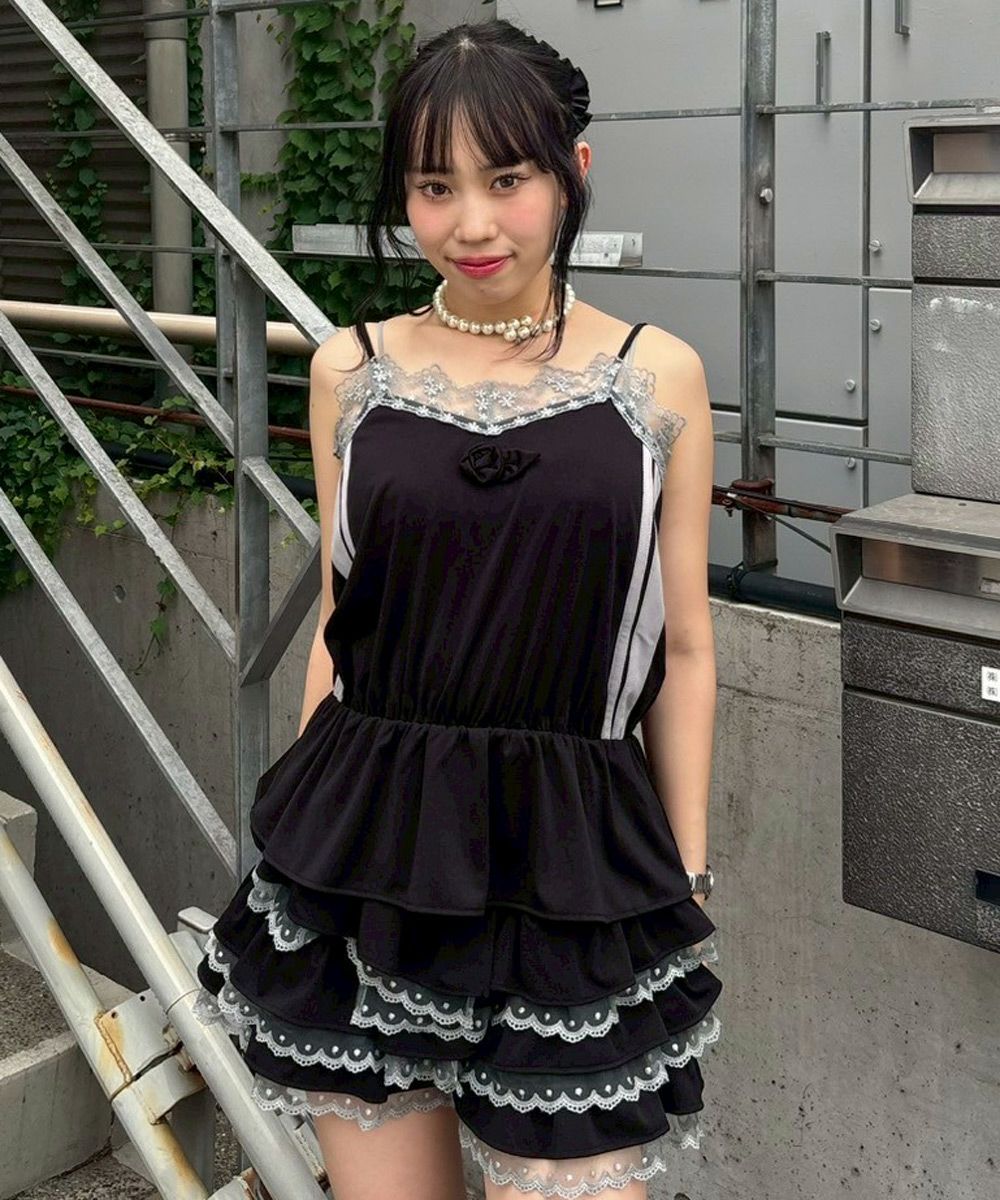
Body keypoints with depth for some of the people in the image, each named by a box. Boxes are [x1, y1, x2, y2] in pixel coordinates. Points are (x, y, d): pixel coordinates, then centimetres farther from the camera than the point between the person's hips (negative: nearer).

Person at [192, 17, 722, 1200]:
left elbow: (684, 649, 4)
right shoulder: (353, 370, 2)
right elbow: (339, 623, 10)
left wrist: (686, 874, 4)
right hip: (368, 851, 2)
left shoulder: (660, 376, -1)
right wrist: (303, 833, 12)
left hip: (574, 863, -1)